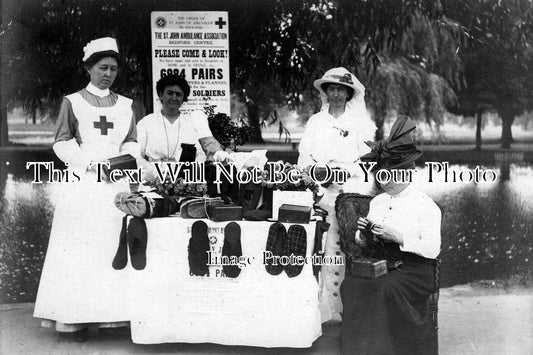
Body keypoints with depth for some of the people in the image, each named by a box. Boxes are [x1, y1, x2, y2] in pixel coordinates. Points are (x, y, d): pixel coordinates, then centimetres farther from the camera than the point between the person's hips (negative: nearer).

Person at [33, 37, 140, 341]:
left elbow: (132, 143, 16)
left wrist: (125, 158, -6)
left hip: (117, 184, 2)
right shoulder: (73, 102, 6)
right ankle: (78, 318, 0)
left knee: (117, 246, -3)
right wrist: (93, 163, -12)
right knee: (81, 249, -5)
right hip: (83, 184, -2)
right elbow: (62, 143, 1)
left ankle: (117, 313, 2)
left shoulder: (125, 105, 14)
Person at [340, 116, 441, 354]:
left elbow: (432, 249, -11)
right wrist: (363, 234, -6)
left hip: (413, 268, -5)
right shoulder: (377, 202, 16)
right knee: (350, 285, -22)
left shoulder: (425, 205, -1)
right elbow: (363, 245, 17)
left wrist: (399, 237, -20)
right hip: (379, 263, 5)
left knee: (388, 288, -33)